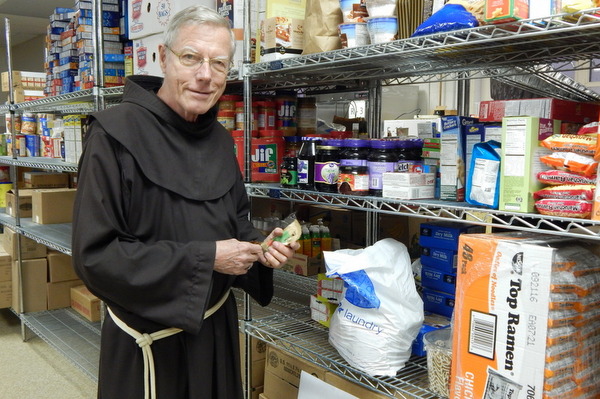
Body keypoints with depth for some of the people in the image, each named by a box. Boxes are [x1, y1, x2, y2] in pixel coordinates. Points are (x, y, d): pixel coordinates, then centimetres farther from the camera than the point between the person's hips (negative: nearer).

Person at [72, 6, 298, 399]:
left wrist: (260, 246, -7)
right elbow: (95, 253, -23)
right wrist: (204, 258, -24)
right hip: (151, 341, -6)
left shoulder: (220, 138, 3)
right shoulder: (117, 134, -18)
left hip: (218, 325, 7)